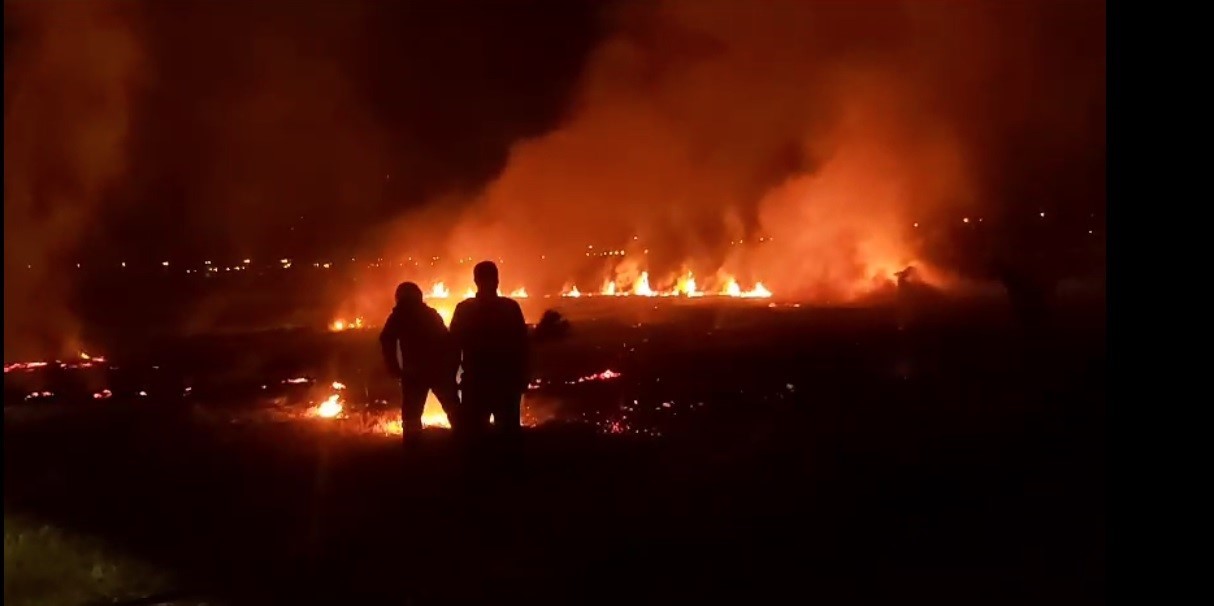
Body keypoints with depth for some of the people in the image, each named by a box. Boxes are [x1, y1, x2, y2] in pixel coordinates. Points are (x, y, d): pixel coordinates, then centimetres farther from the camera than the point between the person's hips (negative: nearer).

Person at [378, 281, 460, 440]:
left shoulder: (399, 315, 5)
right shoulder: (430, 313, 18)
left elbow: (387, 340, -10)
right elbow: (447, 340, 12)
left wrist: (394, 367, -5)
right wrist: (452, 367, 12)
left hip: (414, 373, -3)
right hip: (439, 369, 3)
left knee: (412, 416, 3)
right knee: (454, 411, 12)